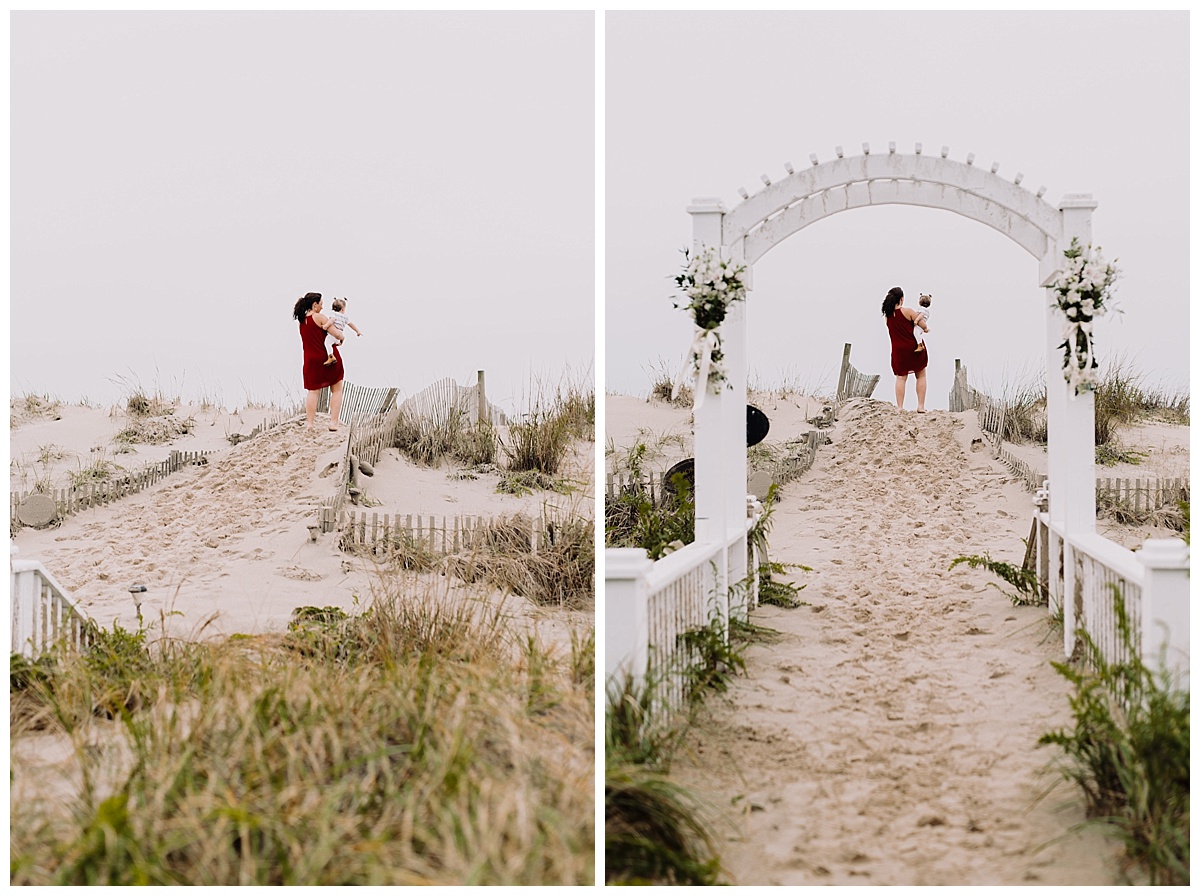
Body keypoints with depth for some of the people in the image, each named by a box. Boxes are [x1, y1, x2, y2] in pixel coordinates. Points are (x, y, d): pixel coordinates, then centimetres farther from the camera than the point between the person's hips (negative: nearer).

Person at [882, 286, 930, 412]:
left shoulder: (888, 315, 0)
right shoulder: (907, 312, -13)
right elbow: (924, 326, -10)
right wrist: (926, 328, 13)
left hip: (898, 350, 3)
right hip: (914, 348, -3)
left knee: (901, 378, 5)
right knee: (921, 376, 11)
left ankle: (900, 407, -5)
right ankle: (921, 406, 7)